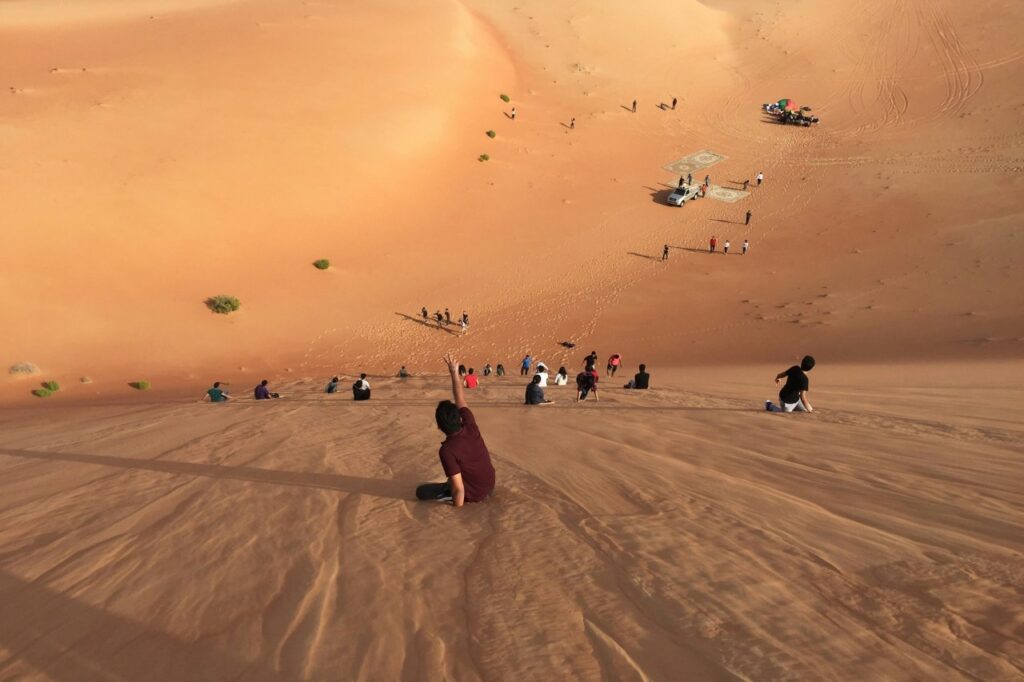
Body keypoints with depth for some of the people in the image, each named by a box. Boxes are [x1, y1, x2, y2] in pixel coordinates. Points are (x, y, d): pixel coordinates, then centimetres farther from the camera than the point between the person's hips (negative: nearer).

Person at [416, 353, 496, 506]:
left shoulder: (447, 449, -29)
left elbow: (459, 489, -27)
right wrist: (454, 372, 6)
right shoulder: (471, 428, -15)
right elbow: (461, 400, 0)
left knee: (421, 491, 8)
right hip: (489, 487, 6)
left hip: (472, 495, -6)